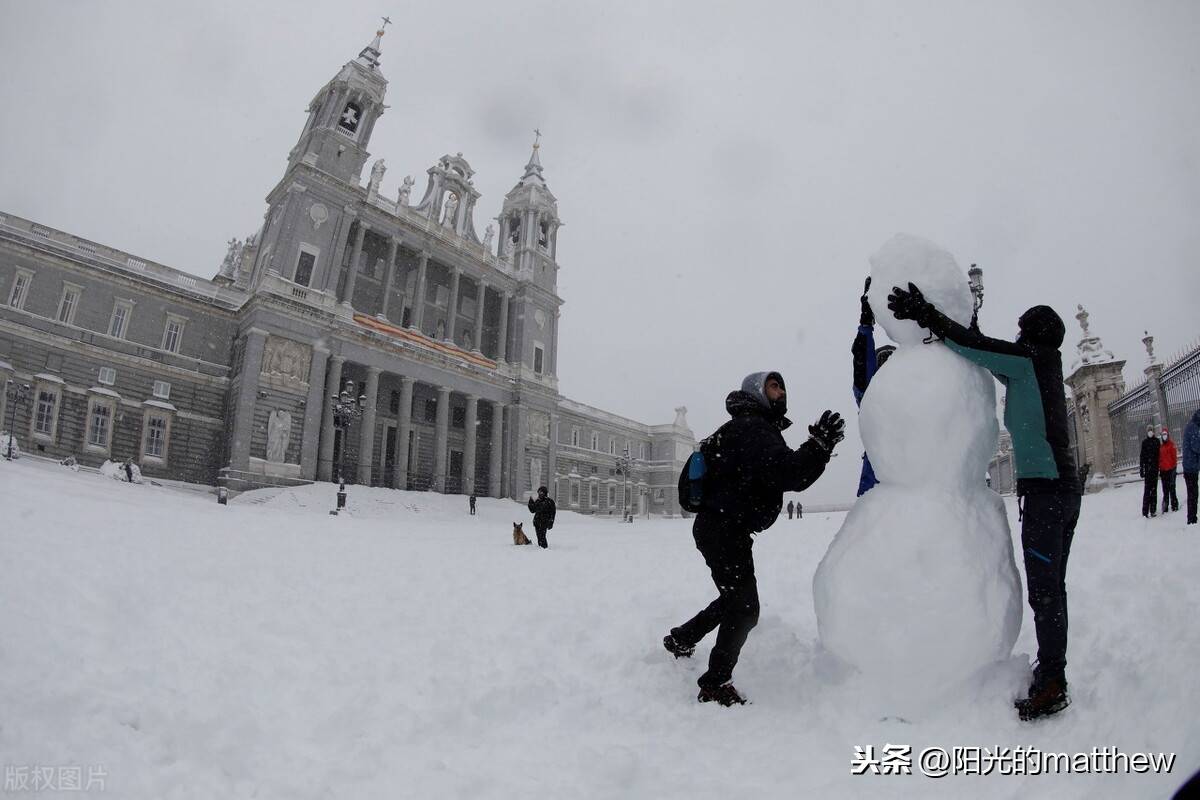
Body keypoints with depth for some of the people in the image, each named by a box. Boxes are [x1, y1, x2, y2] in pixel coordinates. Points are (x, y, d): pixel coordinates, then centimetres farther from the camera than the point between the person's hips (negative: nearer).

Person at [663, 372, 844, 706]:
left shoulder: (760, 428, 18)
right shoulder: (750, 427, -17)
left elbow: (793, 476, 18)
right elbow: (784, 473, -31)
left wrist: (819, 449, 7)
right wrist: (818, 447, -36)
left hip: (726, 530, 11)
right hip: (723, 531, -11)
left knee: (734, 599, 25)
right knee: (744, 607, -7)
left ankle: (680, 639, 40)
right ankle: (715, 686, 3)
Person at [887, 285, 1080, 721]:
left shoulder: (1032, 357, -8)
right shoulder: (1046, 365, 16)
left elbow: (980, 350, -14)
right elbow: (989, 357, 21)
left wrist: (928, 316, -11)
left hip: (1044, 488, -9)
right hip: (1064, 487, 9)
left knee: (1043, 588, -4)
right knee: (1051, 586, 15)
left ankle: (1051, 685, 3)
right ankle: (1051, 670, 25)